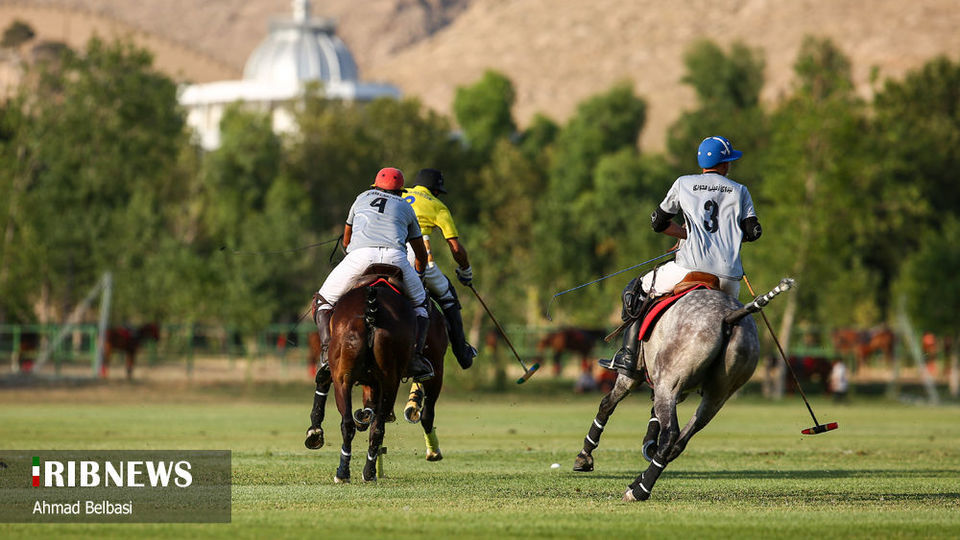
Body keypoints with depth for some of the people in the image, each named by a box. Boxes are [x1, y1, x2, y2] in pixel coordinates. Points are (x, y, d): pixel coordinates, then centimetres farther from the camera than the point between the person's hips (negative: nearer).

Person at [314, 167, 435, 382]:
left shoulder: (362, 199, 32)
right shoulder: (405, 208, 31)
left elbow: (346, 242, 44)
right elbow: (421, 254, 41)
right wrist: (419, 274, 61)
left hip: (359, 255, 0)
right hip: (395, 257, 0)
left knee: (324, 301, 18)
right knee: (419, 304, 24)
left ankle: (327, 350, -6)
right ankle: (416, 354, 3)